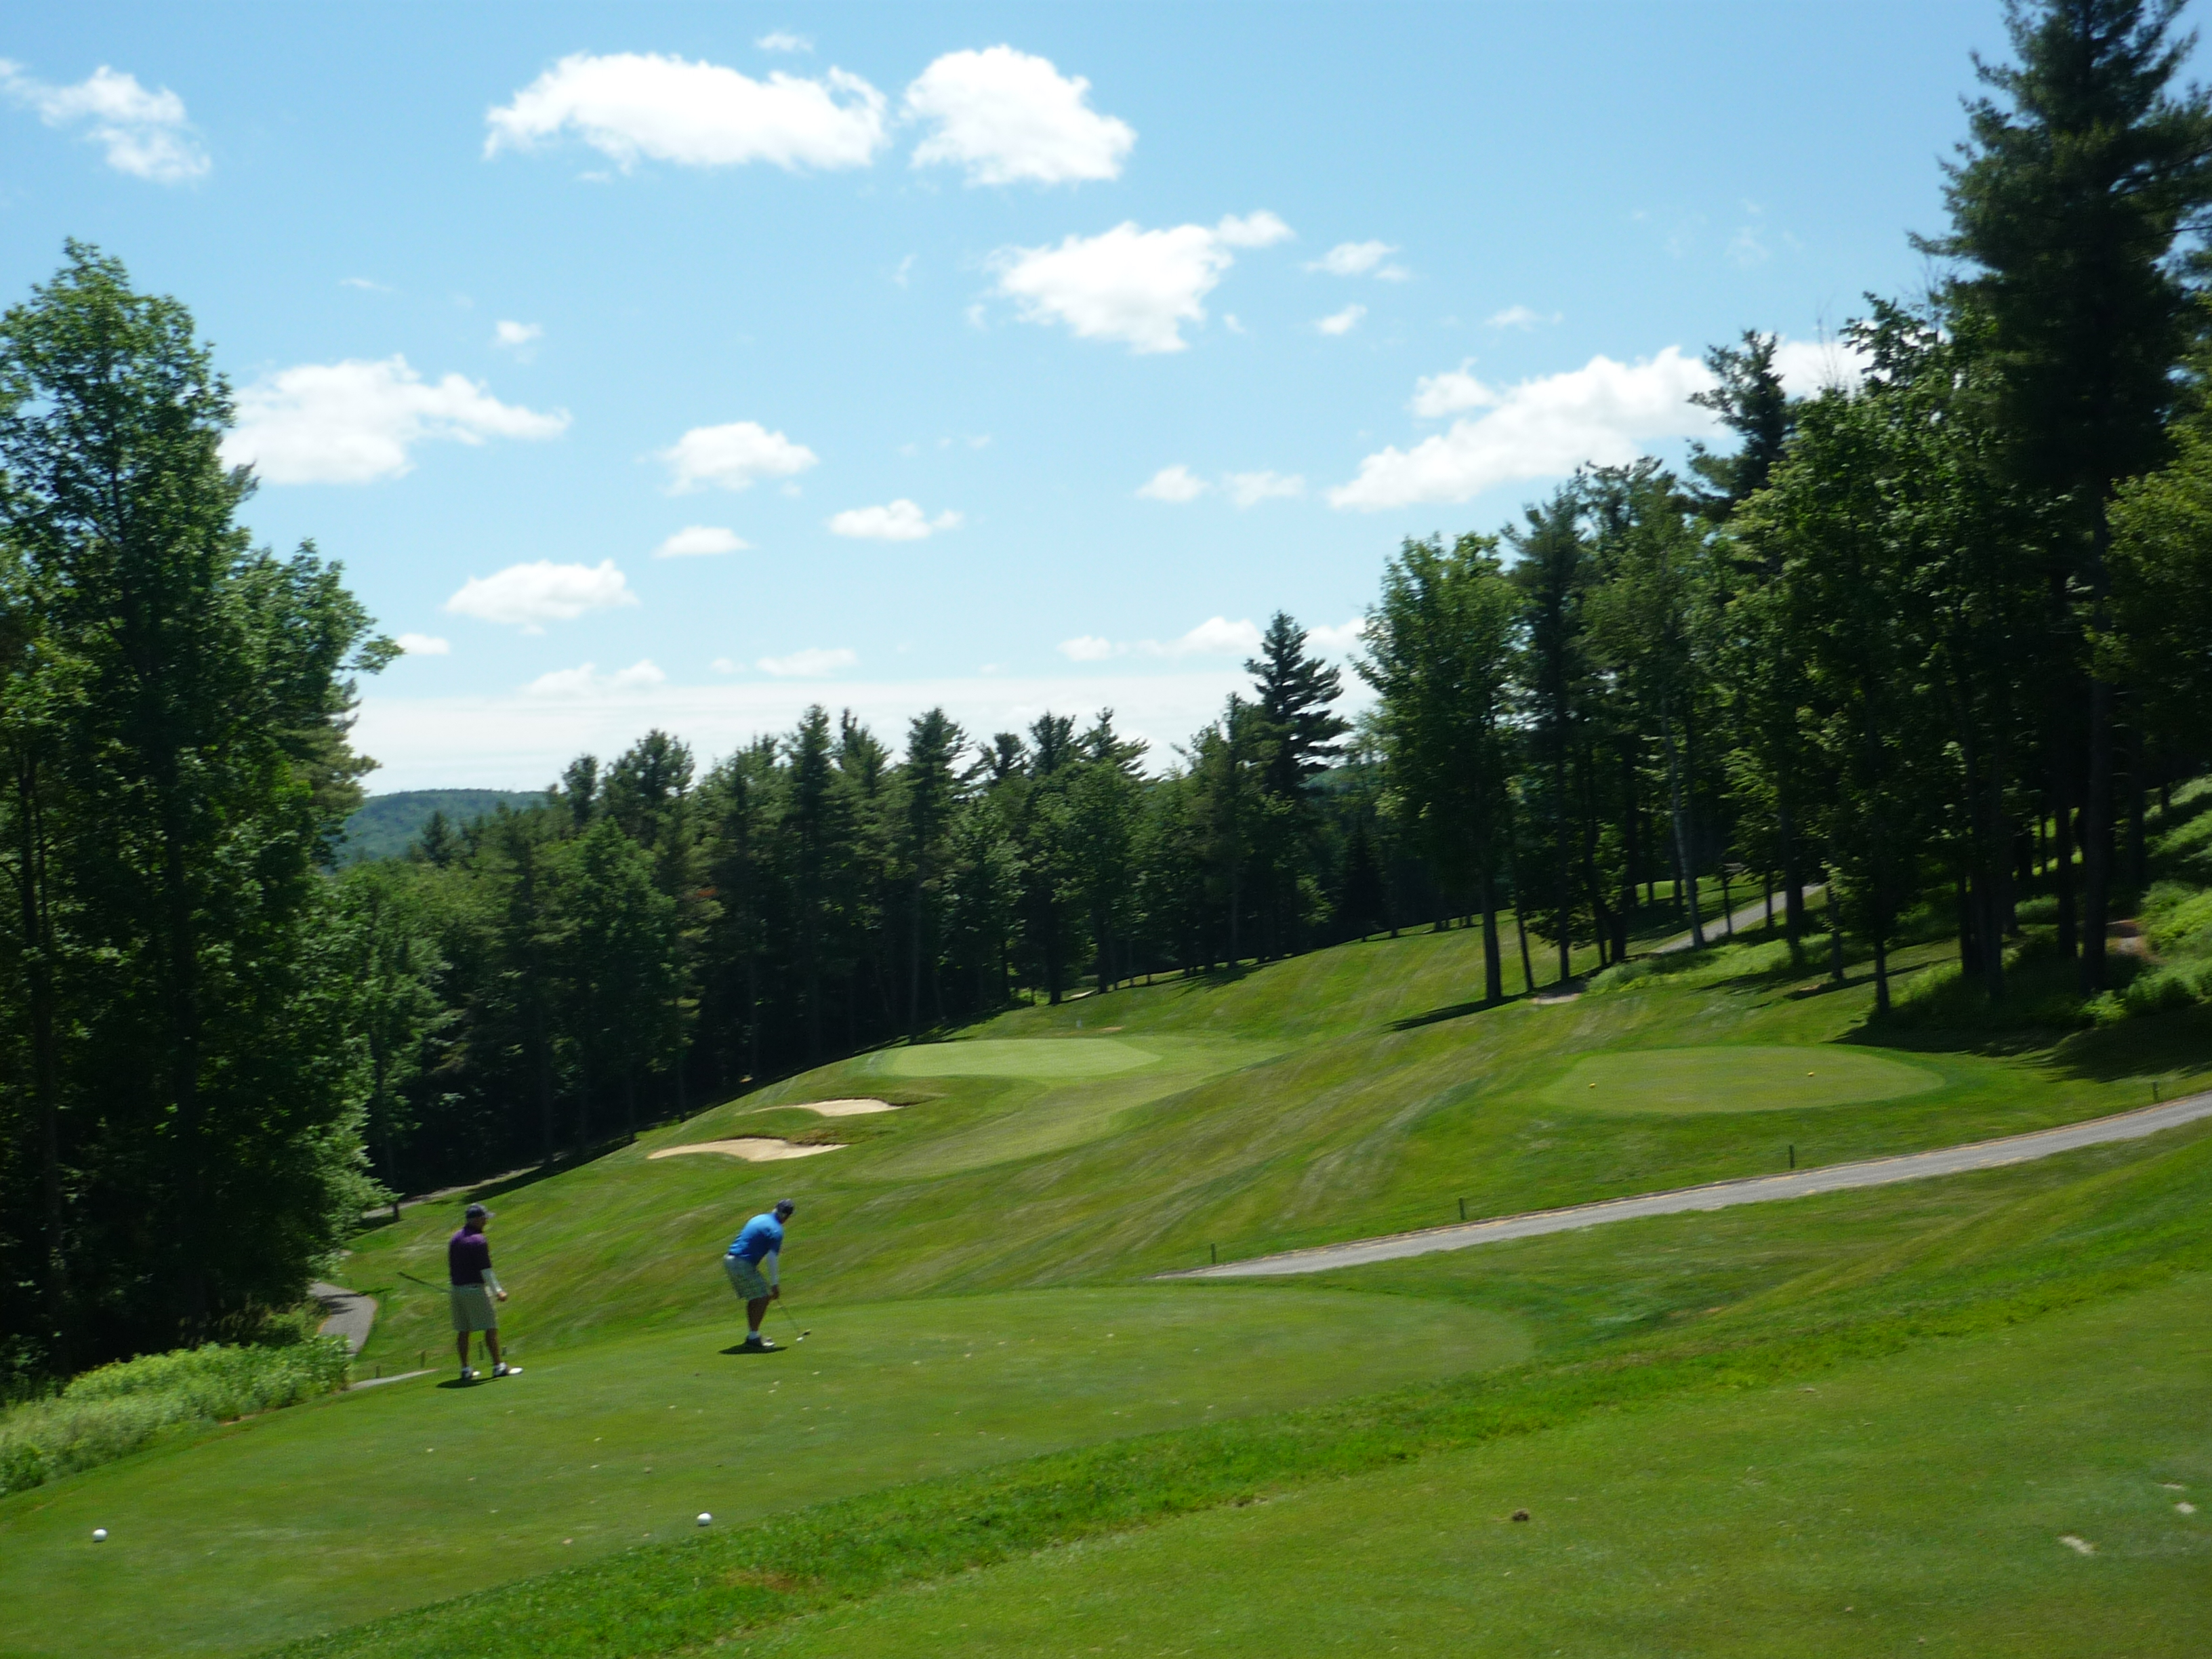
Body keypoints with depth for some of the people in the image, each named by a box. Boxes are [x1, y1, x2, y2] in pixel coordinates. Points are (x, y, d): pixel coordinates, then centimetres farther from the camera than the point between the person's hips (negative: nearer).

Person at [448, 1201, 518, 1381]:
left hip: (457, 1290, 8)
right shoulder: (479, 1241, -14)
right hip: (476, 1289, -8)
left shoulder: (454, 1240, 11)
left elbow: (451, 1268, 17)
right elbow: (485, 1270, -16)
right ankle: (498, 1366, 0)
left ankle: (465, 1370, 11)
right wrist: (498, 1291, -9)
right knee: (491, 1328, -1)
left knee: (462, 1331, 9)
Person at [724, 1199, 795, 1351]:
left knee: (754, 1298, 18)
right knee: (763, 1297, -5)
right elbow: (771, 1259, -15)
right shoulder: (776, 1230, -10)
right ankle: (753, 1338, -9)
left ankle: (752, 1334, 24)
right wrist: (774, 1284, -11)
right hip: (743, 1264, -9)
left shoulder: (759, 1219, 16)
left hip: (730, 1260, 9)